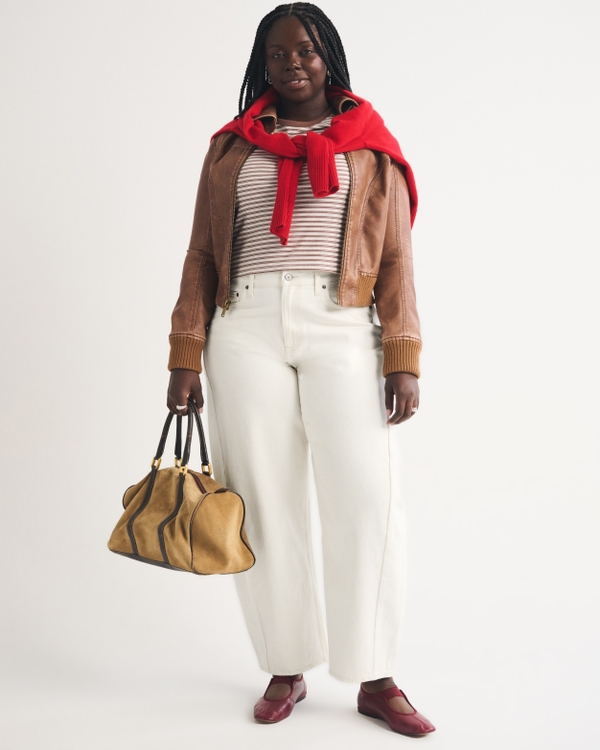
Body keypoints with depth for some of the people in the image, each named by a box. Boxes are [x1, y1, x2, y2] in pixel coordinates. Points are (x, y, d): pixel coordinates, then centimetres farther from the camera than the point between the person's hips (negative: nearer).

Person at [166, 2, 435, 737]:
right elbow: (203, 255, 13)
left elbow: (395, 258, 8)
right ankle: (286, 670, 14)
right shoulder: (232, 147, 17)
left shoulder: (371, 146, 14)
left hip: (341, 328, -1)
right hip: (246, 328, 2)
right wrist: (186, 356, 5)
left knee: (367, 499, -10)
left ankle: (375, 679, 2)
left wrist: (402, 357, -2)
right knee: (264, 502, 1)